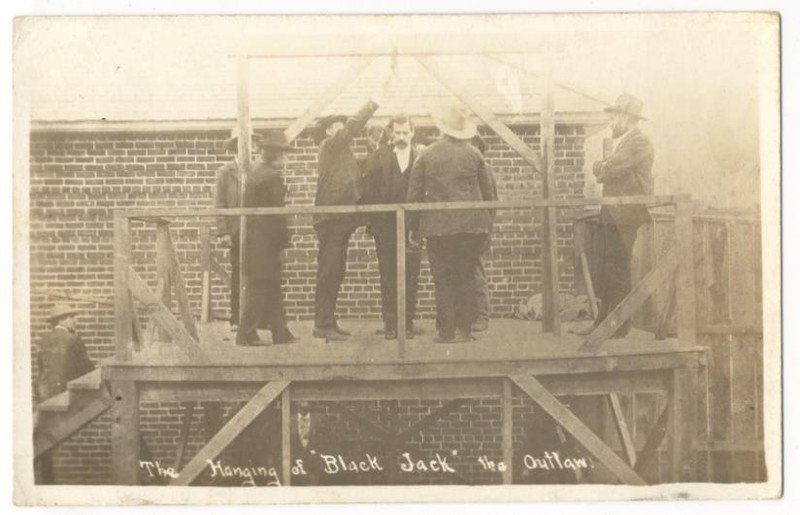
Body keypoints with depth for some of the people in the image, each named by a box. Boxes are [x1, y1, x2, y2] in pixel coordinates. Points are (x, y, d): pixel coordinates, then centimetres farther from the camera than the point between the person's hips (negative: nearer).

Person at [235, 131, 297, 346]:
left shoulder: (254, 172, 11)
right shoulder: (273, 177, -16)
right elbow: (276, 212, -17)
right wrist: (284, 239, -8)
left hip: (253, 238, 9)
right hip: (266, 241, -9)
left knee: (272, 288, 12)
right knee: (260, 288, -2)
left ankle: (281, 334, 17)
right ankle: (246, 334, 2)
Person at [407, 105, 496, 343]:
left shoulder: (426, 156, 2)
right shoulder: (474, 154, 4)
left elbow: (414, 195, 2)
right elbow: (488, 193, 7)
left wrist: (414, 228, 10)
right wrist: (488, 221, 18)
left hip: (439, 227, -1)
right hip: (472, 225, 1)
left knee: (443, 279, 4)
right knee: (466, 277, 8)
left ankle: (447, 331, 3)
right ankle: (464, 329, 8)